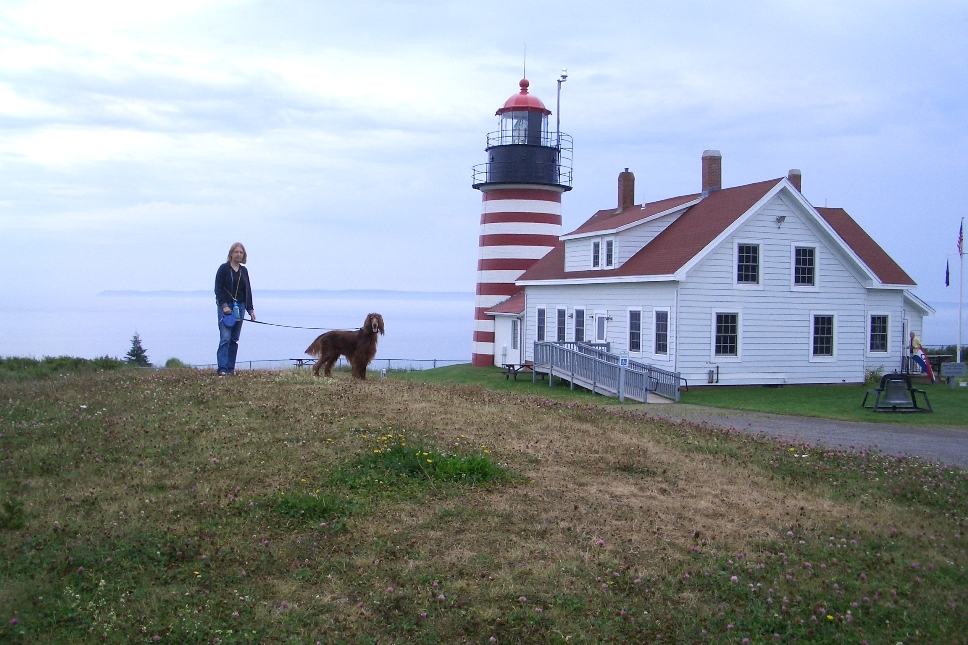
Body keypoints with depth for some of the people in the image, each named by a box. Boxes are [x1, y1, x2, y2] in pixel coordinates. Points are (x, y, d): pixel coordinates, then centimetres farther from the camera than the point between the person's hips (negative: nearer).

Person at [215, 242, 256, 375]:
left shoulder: (244, 271, 14)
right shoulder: (224, 268, -2)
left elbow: (247, 291, 16)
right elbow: (218, 289, -6)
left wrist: (250, 309, 12)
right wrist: (224, 305, -16)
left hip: (239, 307, 6)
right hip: (225, 306, -6)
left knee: (235, 339, 6)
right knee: (225, 338, -14)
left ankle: (231, 368, 9)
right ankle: (222, 368, -18)